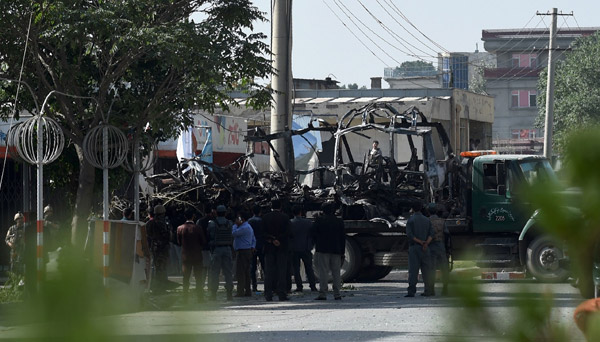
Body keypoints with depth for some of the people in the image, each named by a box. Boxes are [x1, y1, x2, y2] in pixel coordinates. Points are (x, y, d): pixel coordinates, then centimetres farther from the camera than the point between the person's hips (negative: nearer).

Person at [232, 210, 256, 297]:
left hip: (242, 252, -11)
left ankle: (240, 292, -10)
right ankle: (247, 291, 13)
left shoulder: (244, 228, -16)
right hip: (248, 251, 11)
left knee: (240, 272, -9)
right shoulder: (249, 227, 20)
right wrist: (253, 247, 11)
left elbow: (234, 233, -20)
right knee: (246, 272, 11)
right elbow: (254, 239, 24)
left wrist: (235, 225, -7)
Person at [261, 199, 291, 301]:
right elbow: (287, 232, -9)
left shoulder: (265, 217, 1)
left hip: (269, 247, 1)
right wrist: (278, 240, -9)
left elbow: (263, 232, -5)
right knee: (281, 270, 1)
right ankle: (281, 294, -3)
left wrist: (271, 240, -6)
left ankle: (268, 294, 1)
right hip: (282, 247, -1)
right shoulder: (285, 217, -3)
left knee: (269, 271, 4)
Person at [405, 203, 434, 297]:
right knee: (426, 269, 9)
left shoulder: (410, 220, -2)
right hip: (425, 248, 3)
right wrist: (426, 243, -13)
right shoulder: (427, 220, 10)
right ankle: (428, 290, 8)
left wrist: (420, 242, -9)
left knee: (413, 269, -7)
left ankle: (411, 291, -15)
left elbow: (409, 234, -12)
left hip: (414, 247, -3)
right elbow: (431, 234, -1)